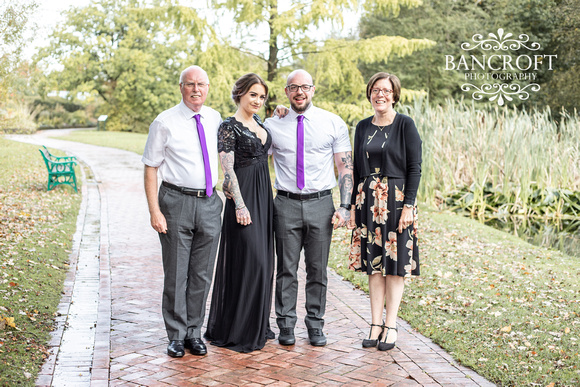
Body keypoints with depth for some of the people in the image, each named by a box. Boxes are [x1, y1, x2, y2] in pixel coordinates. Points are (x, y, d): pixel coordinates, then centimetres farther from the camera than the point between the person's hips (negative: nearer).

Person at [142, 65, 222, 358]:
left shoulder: (215, 119, 8)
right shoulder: (165, 123, -5)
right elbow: (150, 168, -6)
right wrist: (154, 211, -14)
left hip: (209, 204, 4)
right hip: (176, 202, -4)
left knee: (202, 274, 10)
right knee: (176, 273, 4)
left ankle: (194, 333, 24)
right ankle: (176, 336, 19)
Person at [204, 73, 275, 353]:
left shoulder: (258, 121, 13)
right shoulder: (229, 126, -10)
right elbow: (227, 169, -16)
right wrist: (240, 205, -20)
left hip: (263, 195, 9)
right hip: (243, 196, -8)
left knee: (262, 260, 11)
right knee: (248, 259, -8)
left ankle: (257, 325, 23)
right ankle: (237, 331, 3)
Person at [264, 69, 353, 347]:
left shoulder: (334, 124, 3)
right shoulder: (272, 125, 5)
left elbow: (346, 167, 3)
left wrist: (344, 206, -5)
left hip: (321, 202, 0)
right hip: (286, 203, 0)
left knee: (318, 269, 6)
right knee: (287, 268, 4)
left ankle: (315, 324, 19)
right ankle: (286, 324, 16)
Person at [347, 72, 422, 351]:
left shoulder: (405, 124, -3)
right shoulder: (362, 127, 10)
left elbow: (414, 167, -7)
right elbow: (356, 169, 13)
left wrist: (408, 205, -14)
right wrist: (353, 205, 7)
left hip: (397, 199, -4)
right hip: (368, 200, 4)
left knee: (395, 262, 1)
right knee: (373, 262, 6)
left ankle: (390, 326, 11)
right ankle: (376, 324, 14)